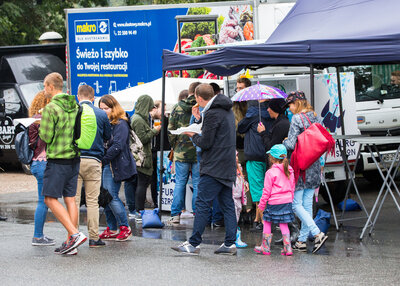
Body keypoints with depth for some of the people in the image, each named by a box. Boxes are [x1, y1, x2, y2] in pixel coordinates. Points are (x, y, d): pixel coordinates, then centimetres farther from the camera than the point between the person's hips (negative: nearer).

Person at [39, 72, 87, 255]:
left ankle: (75, 234, -14)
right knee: (70, 199, 8)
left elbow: (46, 137, -13)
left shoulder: (50, 108, -14)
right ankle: (71, 243, 8)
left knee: (51, 199, -2)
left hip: (57, 159, -7)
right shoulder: (75, 106, 9)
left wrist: (41, 128, 6)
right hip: (74, 158, 7)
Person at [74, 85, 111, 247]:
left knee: (73, 200, 3)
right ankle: (94, 238, 4)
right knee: (92, 201, 4)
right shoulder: (101, 114, 3)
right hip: (94, 161, 1)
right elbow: (108, 137, 14)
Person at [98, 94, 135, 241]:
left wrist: (102, 160, -21)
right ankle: (112, 230, 13)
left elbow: (117, 146, -17)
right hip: (104, 165, 8)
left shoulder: (120, 124, -8)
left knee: (111, 196, -10)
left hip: (116, 165, -8)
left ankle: (125, 228, 0)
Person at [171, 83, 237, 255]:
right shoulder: (227, 110, 14)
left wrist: (194, 136, 3)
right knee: (227, 205, 10)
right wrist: (200, 132, 16)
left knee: (202, 204, -7)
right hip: (228, 167, 9)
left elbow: (205, 143, -16)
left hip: (214, 168, -9)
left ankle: (194, 244, -7)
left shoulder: (212, 114, -16)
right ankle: (230, 243, 9)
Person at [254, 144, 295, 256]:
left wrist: (262, 204, -1)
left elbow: (267, 191, -10)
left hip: (274, 202, -6)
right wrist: (290, 199, 26)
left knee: (267, 223, 8)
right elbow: (292, 187, 15)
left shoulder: (270, 172, -12)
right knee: (284, 225, 9)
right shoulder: (290, 171, 6)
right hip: (287, 201, 6)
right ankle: (287, 248, 3)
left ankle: (265, 248, 12)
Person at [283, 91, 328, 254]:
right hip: (314, 165, 7)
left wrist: (284, 142, 2)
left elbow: (291, 145, -18)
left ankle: (317, 234, -16)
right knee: (307, 204, 10)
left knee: (296, 205, -2)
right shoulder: (315, 118, 8)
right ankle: (302, 241, 14)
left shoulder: (297, 119, -14)